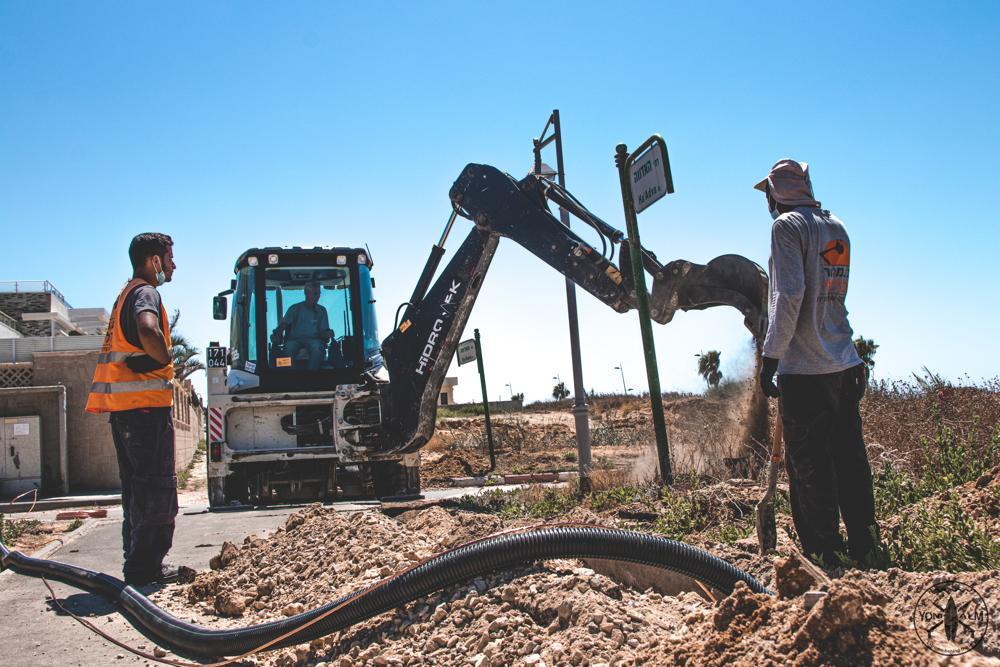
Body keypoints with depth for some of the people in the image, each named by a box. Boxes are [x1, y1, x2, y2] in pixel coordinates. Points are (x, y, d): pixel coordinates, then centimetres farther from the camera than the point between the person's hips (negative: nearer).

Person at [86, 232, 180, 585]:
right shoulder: (146, 293, -10)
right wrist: (165, 360, -15)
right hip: (147, 402, -10)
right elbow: (149, 334, -32)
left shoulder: (126, 295, 21)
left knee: (135, 486, 14)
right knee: (157, 486, -6)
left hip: (122, 406, 10)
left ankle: (137, 562, 19)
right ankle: (146, 566, -4)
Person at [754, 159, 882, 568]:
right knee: (850, 461, 11)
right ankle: (867, 553, 18)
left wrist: (771, 355, -14)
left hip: (805, 370, -7)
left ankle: (825, 558, 2)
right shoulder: (837, 227, 14)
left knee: (810, 468, -1)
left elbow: (790, 295, -17)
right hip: (846, 365, 7)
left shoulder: (788, 225, -7)